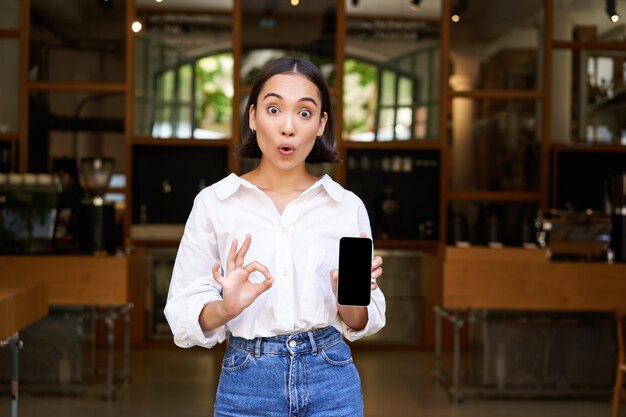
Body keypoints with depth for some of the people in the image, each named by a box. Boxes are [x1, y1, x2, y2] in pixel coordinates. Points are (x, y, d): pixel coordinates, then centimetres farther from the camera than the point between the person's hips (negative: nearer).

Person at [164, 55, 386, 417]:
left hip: (332, 385, 1)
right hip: (247, 386, -1)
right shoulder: (213, 202, -4)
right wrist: (226, 307, -23)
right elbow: (182, 317, -4)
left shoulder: (348, 205, 0)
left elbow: (362, 325, 4)